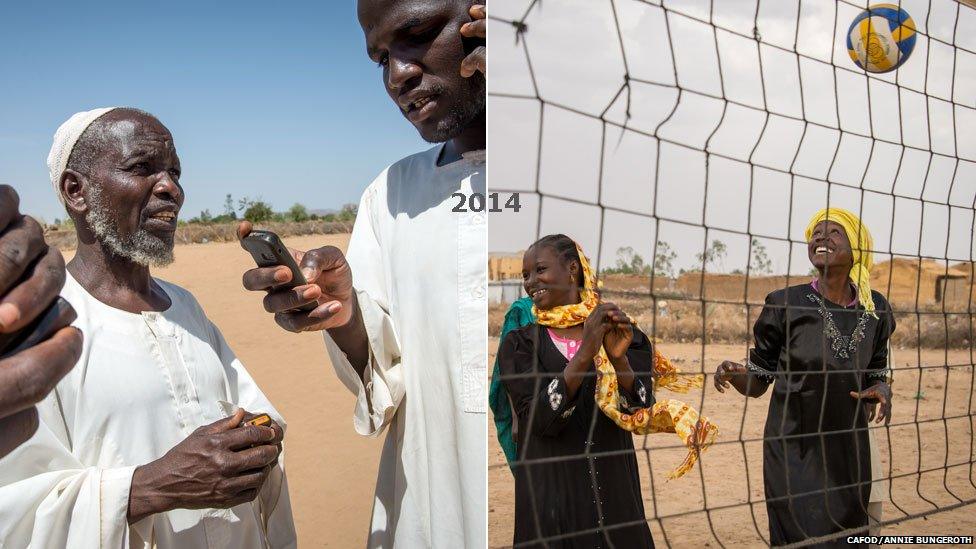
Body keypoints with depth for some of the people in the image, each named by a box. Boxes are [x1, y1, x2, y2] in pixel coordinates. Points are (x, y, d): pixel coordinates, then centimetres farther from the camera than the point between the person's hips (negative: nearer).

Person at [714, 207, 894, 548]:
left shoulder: (875, 310, 2)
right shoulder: (786, 304, -8)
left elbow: (877, 374, 14)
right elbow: (758, 382, -3)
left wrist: (881, 389, -9)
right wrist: (733, 374, -25)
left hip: (851, 450, 4)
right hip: (794, 452, -4)